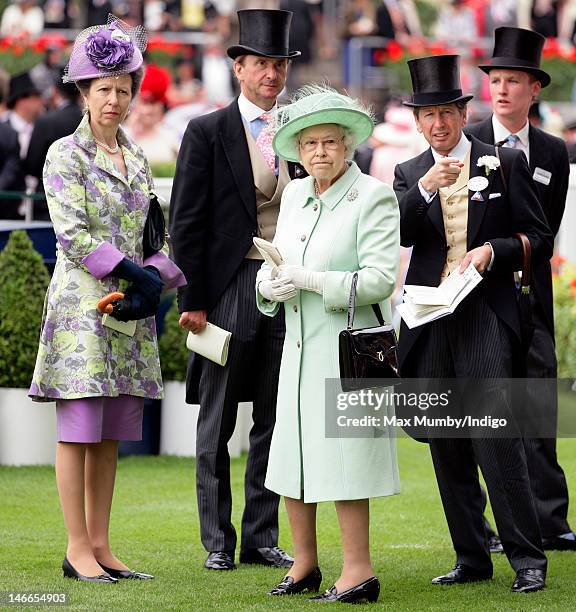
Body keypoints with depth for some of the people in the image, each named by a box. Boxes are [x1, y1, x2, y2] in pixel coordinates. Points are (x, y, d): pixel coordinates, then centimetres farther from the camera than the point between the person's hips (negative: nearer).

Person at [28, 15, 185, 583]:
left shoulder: (136, 161, 15)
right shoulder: (66, 154, -3)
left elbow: (154, 233, 15)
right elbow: (72, 235, -12)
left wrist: (155, 282, -5)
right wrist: (132, 272, -17)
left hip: (132, 310, 6)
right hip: (82, 306, -6)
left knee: (110, 437, 7)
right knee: (78, 430, -5)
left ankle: (101, 546, 9)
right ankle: (78, 549, -3)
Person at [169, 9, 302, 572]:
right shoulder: (207, 132, -3)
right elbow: (186, 223, -5)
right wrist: (192, 301, -10)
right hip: (227, 293, -4)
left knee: (273, 422, 7)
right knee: (217, 425, 3)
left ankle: (261, 538, 14)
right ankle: (218, 541, 10)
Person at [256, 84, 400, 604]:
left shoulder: (374, 197, -9)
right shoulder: (295, 195, 12)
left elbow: (380, 280, -16)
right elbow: (275, 264, 17)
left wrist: (309, 280, -18)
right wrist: (271, 284, -7)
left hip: (348, 347, -7)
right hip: (300, 346, 7)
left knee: (342, 458, -7)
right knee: (291, 459, 8)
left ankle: (359, 571, 0)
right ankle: (305, 564, 20)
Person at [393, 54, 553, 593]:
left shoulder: (505, 162, 5)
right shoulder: (409, 174, 13)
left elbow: (539, 240, 5)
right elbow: (396, 234, -5)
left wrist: (493, 251, -12)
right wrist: (426, 188, -20)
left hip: (486, 316, -4)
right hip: (429, 321, 4)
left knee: (495, 433, -15)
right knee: (446, 446, 5)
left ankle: (527, 558, -11)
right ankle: (471, 558, 12)